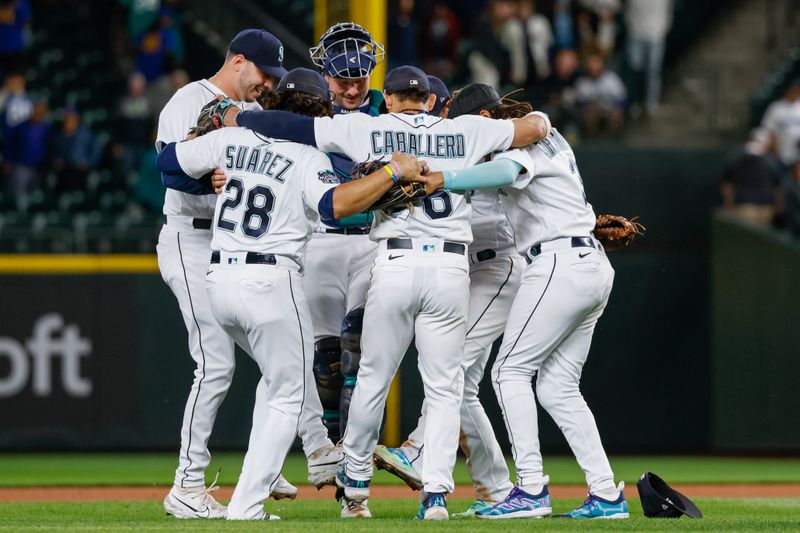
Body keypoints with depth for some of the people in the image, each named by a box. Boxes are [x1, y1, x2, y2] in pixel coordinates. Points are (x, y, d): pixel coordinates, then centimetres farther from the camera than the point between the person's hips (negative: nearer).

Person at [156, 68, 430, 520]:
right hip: (270, 280, -7)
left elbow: (168, 160, 16)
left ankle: (264, 478, 20)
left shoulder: (232, 139, 8)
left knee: (278, 377, 27)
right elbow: (336, 204, -27)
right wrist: (393, 171, -21)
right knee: (288, 396, 5)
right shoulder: (308, 159, -8)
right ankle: (247, 505, -3)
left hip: (219, 279, 7)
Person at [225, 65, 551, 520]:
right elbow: (536, 128, 13)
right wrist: (538, 117, 37)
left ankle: (355, 482, 26)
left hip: (395, 265, -1)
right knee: (445, 388, 7)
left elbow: (291, 126, 4)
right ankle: (436, 492, -4)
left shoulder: (367, 129, 6)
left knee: (373, 379, 14)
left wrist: (231, 119, 16)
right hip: (451, 268, 1)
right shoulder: (465, 131, 9)